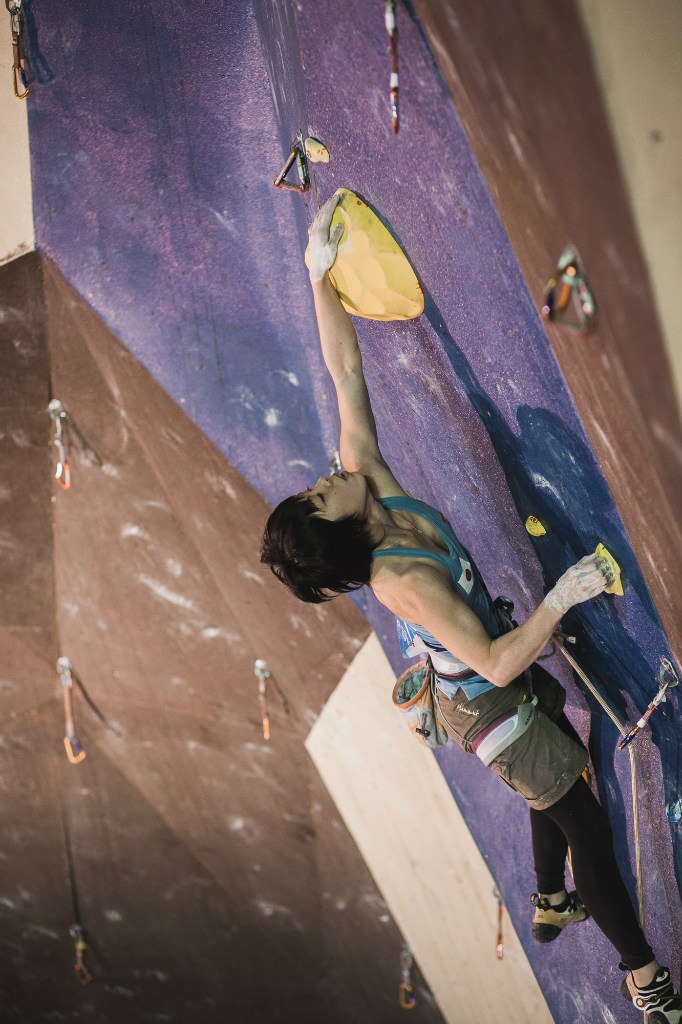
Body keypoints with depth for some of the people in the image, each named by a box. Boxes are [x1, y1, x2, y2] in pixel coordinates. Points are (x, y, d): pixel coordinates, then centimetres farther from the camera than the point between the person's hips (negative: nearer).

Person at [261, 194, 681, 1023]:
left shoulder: (371, 485, -16)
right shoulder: (400, 580, -35)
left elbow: (346, 377, -17)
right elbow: (495, 662, -34)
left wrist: (321, 275, -21)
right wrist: (559, 600, -40)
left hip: (503, 685, 8)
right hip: (489, 710, -8)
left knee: (565, 779, 28)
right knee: (587, 826, 4)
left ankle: (551, 906, 49)